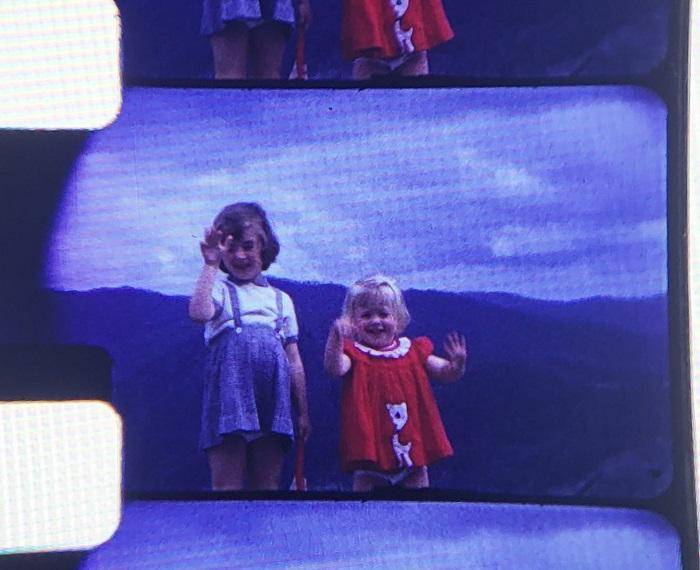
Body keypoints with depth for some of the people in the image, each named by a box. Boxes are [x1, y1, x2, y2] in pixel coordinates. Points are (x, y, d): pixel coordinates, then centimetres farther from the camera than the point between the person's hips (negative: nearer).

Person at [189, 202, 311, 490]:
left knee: (268, 484, 5)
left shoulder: (281, 299, 18)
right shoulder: (219, 289, 8)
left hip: (272, 398, 3)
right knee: (227, 484, -5)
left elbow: (294, 360, 17)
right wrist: (210, 264, -12)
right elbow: (199, 313, -18)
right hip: (230, 392, -3)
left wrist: (302, 412, 14)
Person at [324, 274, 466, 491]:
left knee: (418, 477, 9)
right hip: (370, 440, -2)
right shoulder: (354, 353, -3)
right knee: (364, 480, 1)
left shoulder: (413, 351, 6)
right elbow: (334, 369, -23)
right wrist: (335, 338, -38)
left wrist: (457, 364, -15)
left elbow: (445, 373, 8)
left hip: (411, 439, 3)